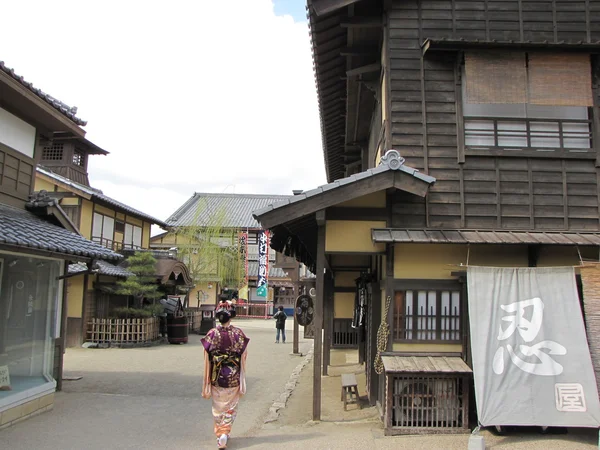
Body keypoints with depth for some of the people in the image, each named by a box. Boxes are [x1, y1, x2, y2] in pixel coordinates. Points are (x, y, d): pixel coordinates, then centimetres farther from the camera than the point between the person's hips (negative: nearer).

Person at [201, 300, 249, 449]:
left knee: (218, 406, 17)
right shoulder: (238, 333, -10)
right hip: (233, 376, -1)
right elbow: (244, 356, -5)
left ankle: (219, 433, 23)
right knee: (231, 406, 13)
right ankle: (225, 432, 1)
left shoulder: (211, 334, -9)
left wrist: (206, 381, 3)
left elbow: (206, 359, -6)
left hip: (216, 376, 1)